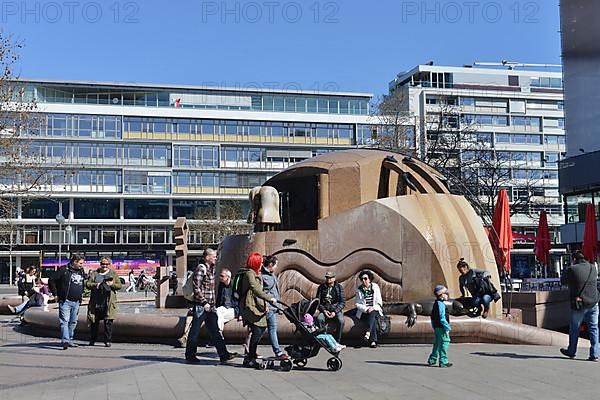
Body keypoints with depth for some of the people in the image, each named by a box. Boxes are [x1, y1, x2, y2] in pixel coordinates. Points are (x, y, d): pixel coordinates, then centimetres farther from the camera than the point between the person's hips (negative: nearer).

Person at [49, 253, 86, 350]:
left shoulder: (81, 271, 12)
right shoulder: (64, 270, -7)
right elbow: (52, 281, -5)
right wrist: (55, 294, -6)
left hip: (76, 302, 7)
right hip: (65, 301, -7)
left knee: (73, 322, 12)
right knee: (64, 321, -13)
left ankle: (70, 340, 23)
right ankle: (65, 340, -20)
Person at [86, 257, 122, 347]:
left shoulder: (113, 274, 10)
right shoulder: (94, 273, 13)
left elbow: (119, 285, 4)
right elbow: (87, 284, 5)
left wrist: (112, 284, -14)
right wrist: (95, 285, -13)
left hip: (108, 303, -1)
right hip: (96, 302, 1)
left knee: (108, 322, -2)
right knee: (94, 322, 7)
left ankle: (108, 341, 5)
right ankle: (92, 340, 21)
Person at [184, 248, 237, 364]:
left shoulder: (211, 269, 15)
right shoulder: (200, 269, -12)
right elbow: (196, 288, -17)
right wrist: (204, 302, -18)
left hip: (210, 306, 8)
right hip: (200, 306, -8)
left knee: (214, 330, 5)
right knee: (195, 331, 2)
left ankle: (223, 355, 4)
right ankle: (190, 356, 13)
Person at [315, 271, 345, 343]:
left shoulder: (339, 287, 2)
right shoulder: (321, 287, 7)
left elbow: (343, 302, -2)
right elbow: (317, 301, 5)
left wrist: (335, 312, -16)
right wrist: (324, 310, -12)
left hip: (336, 310, -1)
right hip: (324, 309, 1)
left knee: (340, 320, -32)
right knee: (319, 319, -32)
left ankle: (338, 341, -19)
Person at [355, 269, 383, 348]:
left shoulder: (375, 287, 3)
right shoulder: (359, 289, 4)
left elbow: (379, 302, 1)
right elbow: (358, 304, 1)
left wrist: (373, 308, -19)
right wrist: (366, 309, -17)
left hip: (375, 310, 1)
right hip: (363, 312, -1)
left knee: (372, 314, -36)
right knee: (373, 319, -32)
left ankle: (368, 332, -49)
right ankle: (373, 340, -41)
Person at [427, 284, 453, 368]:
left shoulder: (436, 304, 15)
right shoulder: (441, 304, -16)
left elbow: (433, 317, 20)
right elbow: (442, 318, -22)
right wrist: (447, 327, -17)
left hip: (437, 327, 10)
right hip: (441, 327, -10)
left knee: (437, 344, 16)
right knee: (444, 343, -4)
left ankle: (432, 360, 21)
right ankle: (443, 362, 0)